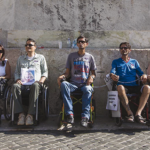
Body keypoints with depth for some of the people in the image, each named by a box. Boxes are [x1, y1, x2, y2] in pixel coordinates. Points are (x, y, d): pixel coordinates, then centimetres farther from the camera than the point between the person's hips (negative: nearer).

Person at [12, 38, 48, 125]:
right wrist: (18, 80, 1)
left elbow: (45, 72, 14)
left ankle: (30, 114, -41)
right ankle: (21, 114, -36)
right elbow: (16, 72, 24)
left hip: (35, 82, -2)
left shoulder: (40, 57, 21)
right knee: (15, 86, -35)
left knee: (35, 86, -41)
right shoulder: (21, 58, 29)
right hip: (23, 83, 2)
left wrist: (41, 80, -7)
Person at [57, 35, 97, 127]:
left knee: (88, 89, -37)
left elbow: (93, 73, 17)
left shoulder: (90, 57, 17)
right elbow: (68, 73, 14)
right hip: (73, 83, 1)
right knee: (63, 84, -33)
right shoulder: (72, 56, 17)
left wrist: (91, 77, -7)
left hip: (85, 83, -1)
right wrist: (62, 76, -9)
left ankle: (85, 116, -43)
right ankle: (70, 114, -37)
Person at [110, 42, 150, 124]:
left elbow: (140, 72, 13)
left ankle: (138, 113, -31)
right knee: (120, 87, -39)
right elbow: (112, 71, 1)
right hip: (123, 85, -2)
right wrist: (112, 75, -25)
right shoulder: (116, 62, 19)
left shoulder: (134, 62, 24)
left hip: (134, 86, 2)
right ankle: (129, 113, -32)